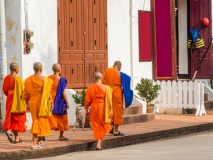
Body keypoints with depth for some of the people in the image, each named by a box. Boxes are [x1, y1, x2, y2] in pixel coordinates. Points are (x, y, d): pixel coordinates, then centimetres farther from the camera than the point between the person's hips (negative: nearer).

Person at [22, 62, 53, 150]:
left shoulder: (28, 80, 2)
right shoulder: (44, 80, -11)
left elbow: (25, 93, 7)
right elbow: (48, 93, -12)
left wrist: (27, 104, 16)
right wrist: (51, 103, -5)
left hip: (32, 102, 5)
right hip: (42, 103, -5)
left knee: (36, 121, 19)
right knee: (41, 122, 2)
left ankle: (38, 142, 26)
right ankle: (34, 143, -6)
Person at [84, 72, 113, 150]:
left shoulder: (90, 88, -3)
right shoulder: (106, 88, -6)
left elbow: (87, 100, 0)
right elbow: (109, 100, -7)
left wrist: (86, 110, 10)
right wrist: (111, 110, -2)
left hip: (94, 108, 1)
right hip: (103, 108, -1)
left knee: (96, 126, 14)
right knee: (103, 126, 8)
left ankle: (99, 143, 19)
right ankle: (99, 144, -5)